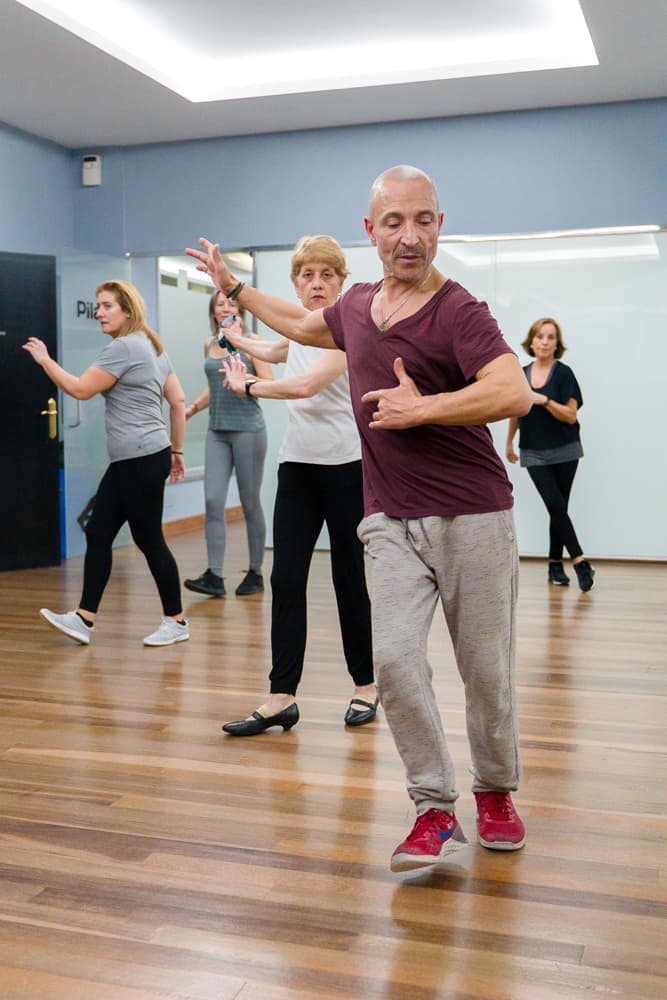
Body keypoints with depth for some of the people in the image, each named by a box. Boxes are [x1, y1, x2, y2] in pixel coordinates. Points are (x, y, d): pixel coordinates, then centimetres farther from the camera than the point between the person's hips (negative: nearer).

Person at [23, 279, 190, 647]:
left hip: (141, 460, -10)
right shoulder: (152, 346, 17)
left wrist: (44, 359, -2)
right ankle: (84, 619, 10)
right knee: (98, 533, 8)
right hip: (130, 461, 10)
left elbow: (80, 388, -14)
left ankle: (176, 622, 9)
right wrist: (177, 451, 20)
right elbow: (178, 402, 16)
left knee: (149, 539, -2)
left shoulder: (123, 347, -13)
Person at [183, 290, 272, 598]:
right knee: (213, 501, -7)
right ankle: (214, 576, -6)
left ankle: (255, 574, 15)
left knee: (250, 502, 3)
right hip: (217, 431, 5)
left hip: (247, 430, -4)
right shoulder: (209, 343, 13)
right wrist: (192, 408, 12)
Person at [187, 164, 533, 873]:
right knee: (394, 657, -9)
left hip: (470, 516, -5)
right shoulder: (357, 306, 12)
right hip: (392, 521, 5)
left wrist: (419, 408, -20)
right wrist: (232, 286, 42)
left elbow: (514, 393, -27)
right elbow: (303, 325, 35)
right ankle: (435, 810, 4)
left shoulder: (457, 311, -11)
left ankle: (495, 793, 29)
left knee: (485, 667, 4)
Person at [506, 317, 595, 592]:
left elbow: (571, 415, -10)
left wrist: (544, 400, -22)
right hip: (534, 453, 1)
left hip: (564, 451, -1)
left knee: (558, 508, 2)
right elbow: (516, 413, 18)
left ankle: (555, 564, 14)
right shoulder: (521, 375, 5)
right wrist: (509, 443, 25)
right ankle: (580, 562, -11)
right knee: (555, 504, -11)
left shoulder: (563, 373, -4)